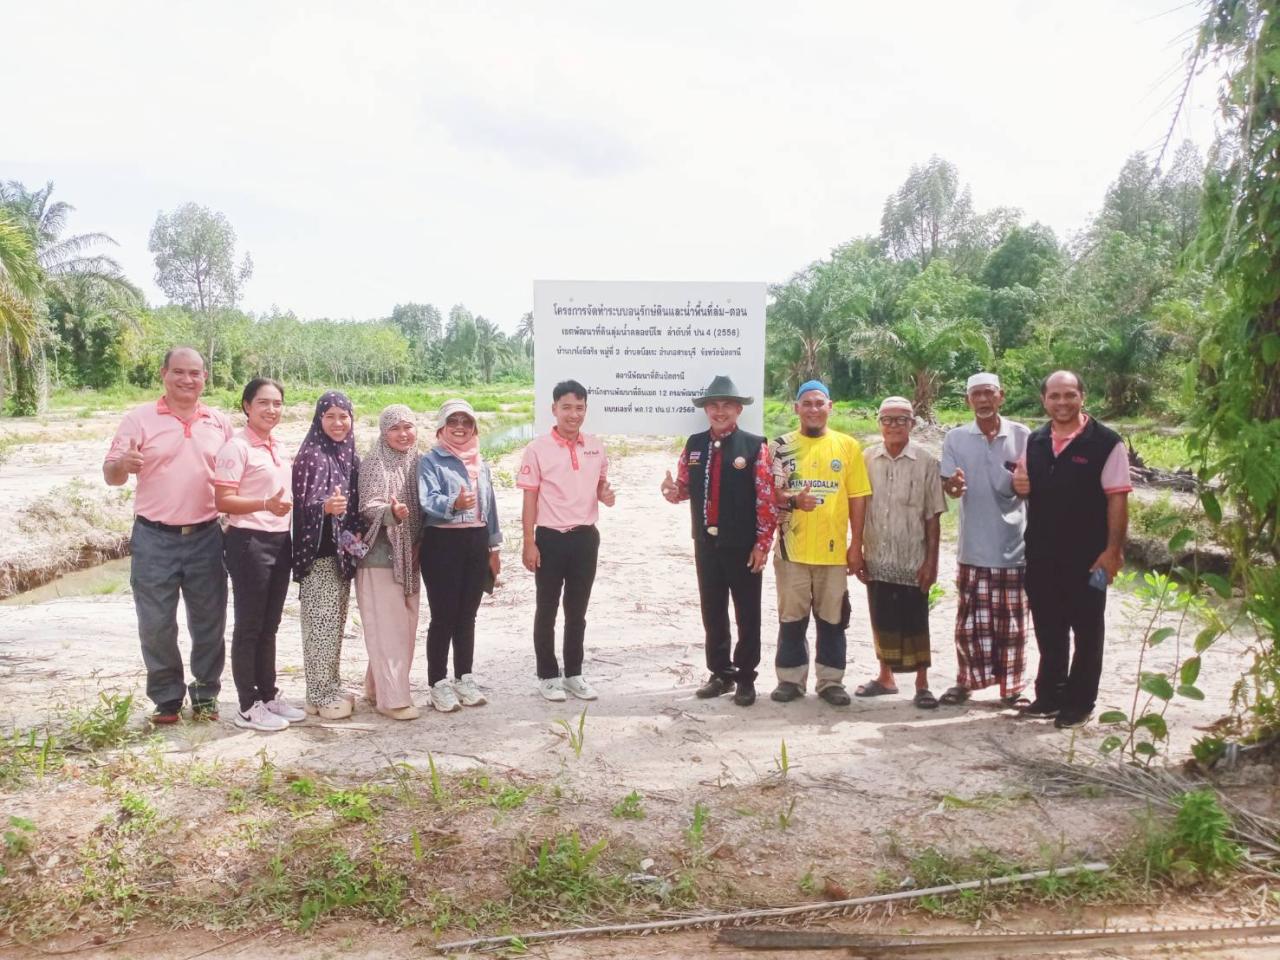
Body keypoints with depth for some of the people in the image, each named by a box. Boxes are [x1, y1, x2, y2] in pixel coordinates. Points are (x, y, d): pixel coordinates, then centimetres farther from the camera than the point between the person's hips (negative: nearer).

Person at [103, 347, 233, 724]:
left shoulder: (220, 423, 6)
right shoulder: (139, 418, -1)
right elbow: (111, 476, -2)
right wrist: (122, 464, -25)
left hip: (206, 537, 2)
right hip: (154, 539, -2)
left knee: (208, 623, 9)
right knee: (156, 625, 4)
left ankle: (206, 695, 22)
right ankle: (166, 698, 18)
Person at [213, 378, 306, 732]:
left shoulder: (277, 449, 13)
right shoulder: (237, 447, -10)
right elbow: (223, 502, -16)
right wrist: (265, 505, -28)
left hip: (279, 541, 8)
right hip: (249, 543, -8)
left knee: (269, 625, 14)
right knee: (249, 626, 0)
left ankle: (269, 695, 24)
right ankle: (248, 706, 8)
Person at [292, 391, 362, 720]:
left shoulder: (350, 456, 11)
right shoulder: (310, 455, -11)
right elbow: (304, 505, -17)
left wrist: (356, 536, 4)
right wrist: (325, 507, -35)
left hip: (344, 551, 8)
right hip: (319, 551, -8)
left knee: (336, 622, 13)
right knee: (321, 623, -4)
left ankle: (330, 687, 23)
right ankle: (319, 695, 4)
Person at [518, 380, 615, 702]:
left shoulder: (596, 447, 3)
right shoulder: (538, 449, -8)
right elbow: (530, 498, -7)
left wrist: (606, 494, -7)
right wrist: (529, 543, -10)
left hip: (586, 537, 4)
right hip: (550, 538, -3)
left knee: (577, 610, 13)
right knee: (547, 610, 7)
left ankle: (573, 673, 25)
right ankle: (547, 676, 19)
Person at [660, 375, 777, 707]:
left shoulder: (755, 446, -9)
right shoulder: (694, 444, 6)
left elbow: (767, 498, -10)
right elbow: (685, 488, 14)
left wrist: (763, 543, -12)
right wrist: (671, 490, -10)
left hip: (743, 545, -4)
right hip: (706, 543, 5)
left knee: (747, 614, 6)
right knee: (712, 612, 13)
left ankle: (745, 677, 19)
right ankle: (720, 673, 26)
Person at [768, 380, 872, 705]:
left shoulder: (847, 446, 3)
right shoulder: (781, 446, 3)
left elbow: (858, 498, 4)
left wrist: (856, 544, 0)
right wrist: (793, 501, -19)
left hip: (834, 548, 0)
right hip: (792, 547, 0)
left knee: (833, 618, 8)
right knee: (792, 617, 7)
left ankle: (831, 680, 19)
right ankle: (790, 678, 19)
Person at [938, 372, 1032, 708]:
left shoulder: (1021, 435, 0)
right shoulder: (956, 438, 2)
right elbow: (947, 486, -2)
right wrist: (953, 485, -27)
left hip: (1014, 544, 0)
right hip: (973, 545, 0)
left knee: (1012, 622, 7)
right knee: (970, 619, 7)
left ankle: (1012, 686, 18)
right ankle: (966, 680, 20)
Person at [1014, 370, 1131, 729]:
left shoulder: (1105, 443, -9)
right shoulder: (1035, 441, 7)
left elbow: (1117, 499, -12)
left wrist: (1112, 550, -17)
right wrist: (1020, 486, -5)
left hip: (1086, 556, -5)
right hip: (1041, 555, 5)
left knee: (1086, 631, 9)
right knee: (1048, 628, 15)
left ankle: (1079, 703, 20)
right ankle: (1049, 695, 28)